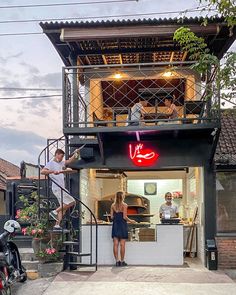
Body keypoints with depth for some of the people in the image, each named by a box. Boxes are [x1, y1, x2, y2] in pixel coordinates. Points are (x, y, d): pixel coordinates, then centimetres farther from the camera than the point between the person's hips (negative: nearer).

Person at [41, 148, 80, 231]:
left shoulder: (61, 163, 20)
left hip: (61, 188, 9)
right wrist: (53, 171, -29)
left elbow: (70, 160, 16)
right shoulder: (51, 163, -5)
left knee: (63, 207, 7)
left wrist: (76, 154, 0)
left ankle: (57, 225, 7)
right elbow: (42, 171, -17)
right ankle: (55, 212, -6)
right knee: (71, 202, -11)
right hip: (57, 188, -9)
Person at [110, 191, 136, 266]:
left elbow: (112, 217, 5)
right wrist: (131, 221, 5)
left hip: (115, 225, 4)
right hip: (122, 225, -4)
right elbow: (124, 217, -11)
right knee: (122, 244, 1)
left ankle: (117, 261, 5)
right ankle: (122, 261, 5)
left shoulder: (113, 205, 4)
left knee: (115, 244, 4)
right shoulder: (124, 205, -8)